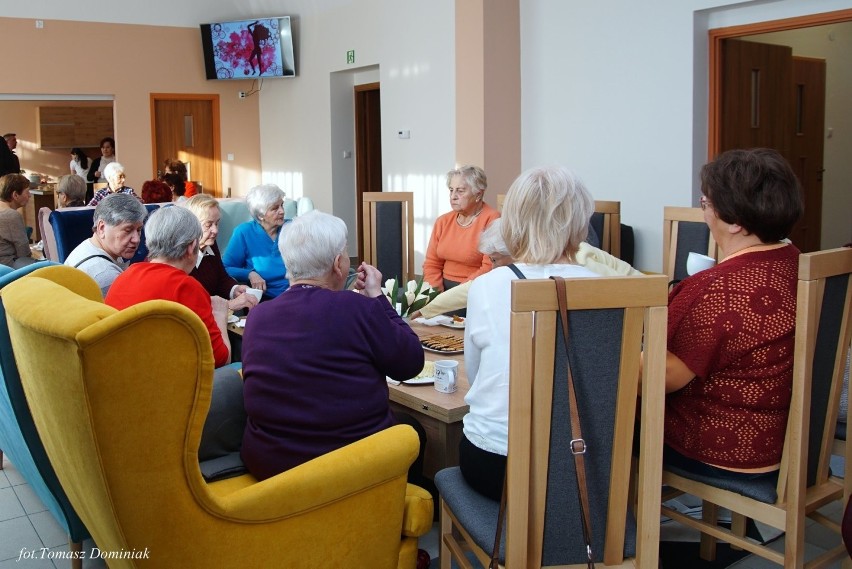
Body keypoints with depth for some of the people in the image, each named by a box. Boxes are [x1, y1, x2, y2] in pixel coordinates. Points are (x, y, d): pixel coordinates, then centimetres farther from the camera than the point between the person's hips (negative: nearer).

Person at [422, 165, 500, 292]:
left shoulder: (492, 220, -8)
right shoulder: (443, 221, 11)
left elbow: (490, 268, -13)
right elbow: (432, 264, 11)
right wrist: (437, 293, -6)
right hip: (445, 290, 5)